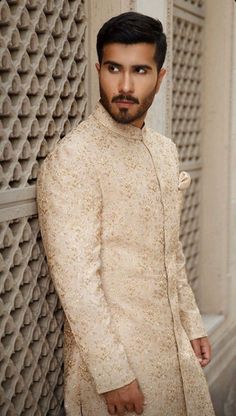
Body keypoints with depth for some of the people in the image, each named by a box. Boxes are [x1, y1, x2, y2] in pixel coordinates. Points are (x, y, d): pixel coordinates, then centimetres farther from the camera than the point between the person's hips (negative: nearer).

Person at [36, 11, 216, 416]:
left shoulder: (164, 150, 6)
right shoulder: (71, 159, -19)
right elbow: (76, 280, -21)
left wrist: (193, 324, 14)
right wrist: (113, 375, -20)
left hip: (173, 345, 7)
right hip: (112, 354, -7)